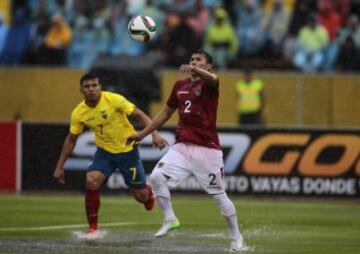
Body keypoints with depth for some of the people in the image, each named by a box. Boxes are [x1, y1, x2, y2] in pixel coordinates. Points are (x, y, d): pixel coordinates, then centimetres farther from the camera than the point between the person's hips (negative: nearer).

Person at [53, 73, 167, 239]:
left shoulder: (113, 99, -20)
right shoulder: (79, 113, -9)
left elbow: (139, 115, -18)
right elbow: (71, 140, 4)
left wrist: (154, 134, -31)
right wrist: (59, 167, 3)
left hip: (128, 150, -2)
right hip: (104, 152, 2)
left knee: (141, 196, 2)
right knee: (91, 180, -25)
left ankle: (149, 191, 44)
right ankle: (93, 229, -14)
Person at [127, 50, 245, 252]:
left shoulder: (209, 84, -4)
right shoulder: (180, 86, 14)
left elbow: (212, 78, -31)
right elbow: (166, 113, 25)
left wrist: (194, 70, -51)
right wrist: (142, 134, 25)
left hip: (207, 150, -5)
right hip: (182, 147, 5)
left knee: (219, 195, 0)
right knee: (157, 177, -15)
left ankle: (236, 237, 17)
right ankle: (170, 219, 1)